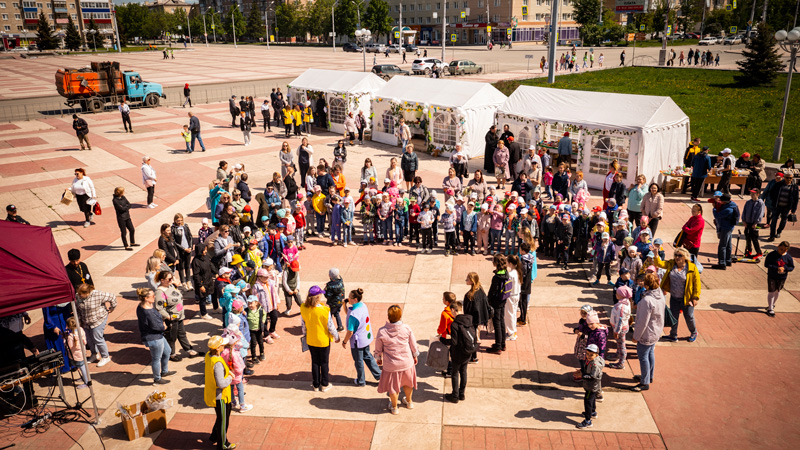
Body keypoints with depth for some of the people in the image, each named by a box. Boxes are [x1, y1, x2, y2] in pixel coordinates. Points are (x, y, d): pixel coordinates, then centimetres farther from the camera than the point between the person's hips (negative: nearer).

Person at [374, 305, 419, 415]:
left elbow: (378, 349, -5)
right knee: (407, 383, 27)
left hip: (391, 365, -2)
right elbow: (413, 345, -2)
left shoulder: (382, 331, -21)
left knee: (392, 386, 20)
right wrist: (415, 356, 16)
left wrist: (378, 358, 15)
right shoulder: (407, 328, -17)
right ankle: (409, 402, 48)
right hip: (407, 362, 2)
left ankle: (394, 407, 39)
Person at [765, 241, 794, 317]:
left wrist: (784, 268, -19)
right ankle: (770, 309, 8)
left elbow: (792, 267, 2)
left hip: (782, 277, 3)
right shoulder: (772, 255, -13)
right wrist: (777, 268, -26)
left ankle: (772, 304, 38)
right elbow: (766, 264, -16)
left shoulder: (788, 257, -4)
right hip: (772, 277, -3)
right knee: (771, 292, 0)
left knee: (777, 291, 17)